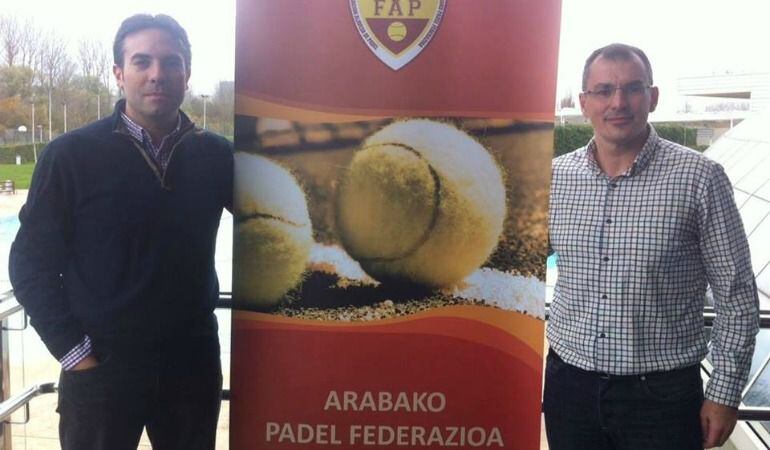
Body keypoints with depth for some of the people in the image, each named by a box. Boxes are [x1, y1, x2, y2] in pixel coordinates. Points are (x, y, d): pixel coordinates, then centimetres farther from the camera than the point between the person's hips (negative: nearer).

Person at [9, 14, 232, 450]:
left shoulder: (215, 155, 1)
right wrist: (73, 350, -7)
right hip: (102, 369, -2)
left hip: (193, 365, 3)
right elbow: (33, 263, -3)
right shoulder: (72, 155, -7)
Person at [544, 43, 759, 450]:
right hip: (568, 383, 3)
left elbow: (736, 297, -4)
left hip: (662, 394, -2)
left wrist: (725, 394, -4)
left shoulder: (699, 178, -9)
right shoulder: (554, 177, 0)